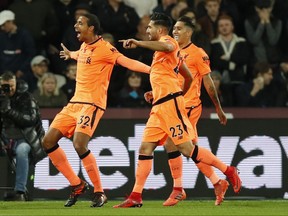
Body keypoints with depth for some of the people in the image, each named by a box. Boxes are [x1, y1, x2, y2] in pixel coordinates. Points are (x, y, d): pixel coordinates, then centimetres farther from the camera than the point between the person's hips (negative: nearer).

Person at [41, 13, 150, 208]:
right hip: (75, 103, 9)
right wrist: (71, 55, 59)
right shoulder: (84, 47, 14)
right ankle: (77, 185, 11)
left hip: (92, 104, -9)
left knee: (79, 145, -24)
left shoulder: (104, 48, -11)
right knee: (49, 141, 1)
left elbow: (127, 62, -20)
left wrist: (151, 69, -34)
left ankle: (99, 193, -8)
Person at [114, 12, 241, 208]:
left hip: (170, 103, -10)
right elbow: (188, 77, 31)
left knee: (186, 148, -10)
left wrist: (138, 43, -32)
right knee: (145, 148, 2)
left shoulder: (168, 41, -3)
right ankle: (136, 197, 0)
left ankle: (229, 171, -1)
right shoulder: (164, 49, 25)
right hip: (159, 107, 10)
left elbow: (167, 47, -32)